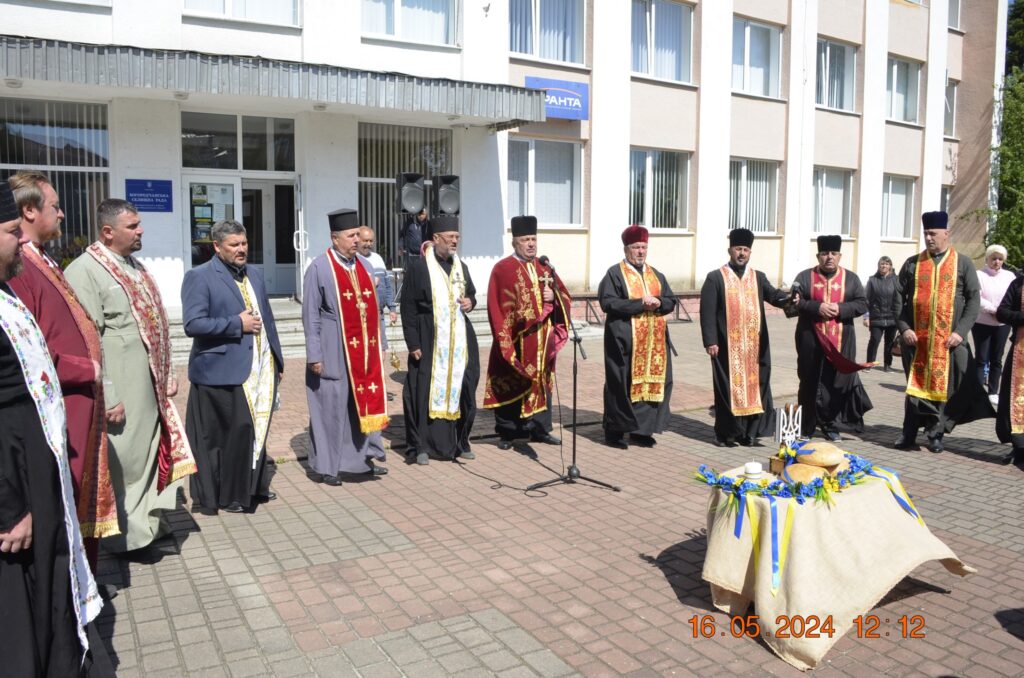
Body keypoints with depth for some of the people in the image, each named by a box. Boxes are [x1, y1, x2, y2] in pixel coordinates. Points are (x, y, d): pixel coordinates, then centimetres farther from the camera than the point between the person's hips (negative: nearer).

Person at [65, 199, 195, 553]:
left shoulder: (136, 267, 12)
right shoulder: (85, 271, -14)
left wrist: (168, 373, 15)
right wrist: (107, 398, -19)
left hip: (150, 387, 8)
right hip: (122, 392, -8)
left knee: (151, 454, 17)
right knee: (122, 462, 3)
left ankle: (149, 521, 32)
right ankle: (125, 534, 19)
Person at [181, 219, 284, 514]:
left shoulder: (254, 275, 15)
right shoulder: (199, 277, -6)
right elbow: (192, 324, -15)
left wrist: (277, 361, 16)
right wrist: (237, 324, -15)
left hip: (260, 369, 6)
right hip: (223, 372, -6)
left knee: (256, 431, 14)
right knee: (234, 432, -2)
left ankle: (253, 487, 29)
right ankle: (227, 496, 14)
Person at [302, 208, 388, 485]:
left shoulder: (364, 267, 11)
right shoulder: (319, 269, -8)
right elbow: (311, 315, -9)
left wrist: (380, 346, 12)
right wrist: (314, 355, -12)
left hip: (364, 351, 6)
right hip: (333, 355, -6)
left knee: (364, 403, 11)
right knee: (330, 407, 3)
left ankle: (363, 457, 25)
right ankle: (324, 466, 16)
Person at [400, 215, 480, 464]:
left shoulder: (460, 266, 10)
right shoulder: (418, 268, -7)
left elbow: (471, 292, 24)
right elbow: (408, 309, -8)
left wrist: (470, 301, -1)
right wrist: (413, 344, -13)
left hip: (459, 339, 5)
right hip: (429, 341, -5)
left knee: (460, 389, 8)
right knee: (425, 391, -1)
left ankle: (459, 442, 21)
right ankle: (421, 446, 11)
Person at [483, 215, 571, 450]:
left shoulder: (544, 268, 13)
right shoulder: (502, 269, -4)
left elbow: (565, 296, 13)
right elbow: (496, 307, -9)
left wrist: (553, 296, -9)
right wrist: (504, 336, -17)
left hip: (541, 340, 5)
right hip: (515, 340, -5)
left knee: (540, 382, 10)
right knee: (510, 385, 1)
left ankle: (540, 429, 20)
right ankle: (506, 432, 11)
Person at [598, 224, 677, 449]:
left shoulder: (656, 275, 16)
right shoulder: (615, 274, -2)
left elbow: (671, 301, 14)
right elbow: (608, 302, -14)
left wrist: (658, 303, -10)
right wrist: (640, 304, -18)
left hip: (654, 340, 6)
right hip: (624, 340, -6)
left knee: (652, 382, 4)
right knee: (621, 384, -2)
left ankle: (640, 429, 15)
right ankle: (615, 431, 8)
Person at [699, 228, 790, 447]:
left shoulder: (758, 277, 13)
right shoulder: (715, 278, 0)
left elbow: (773, 294, -5)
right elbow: (707, 312, -5)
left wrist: (788, 298, -27)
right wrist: (710, 341, -13)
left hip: (755, 345, 4)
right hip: (727, 345, -4)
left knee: (753, 386, 5)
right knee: (728, 387, 0)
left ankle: (750, 431, 13)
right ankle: (726, 433, 8)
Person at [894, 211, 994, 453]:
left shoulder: (962, 263, 5)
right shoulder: (912, 264, 8)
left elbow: (974, 299, 2)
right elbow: (899, 297, 7)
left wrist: (960, 331, -8)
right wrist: (903, 328, -4)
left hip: (949, 340, -1)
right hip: (915, 339, 1)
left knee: (943, 386, 2)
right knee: (915, 385, 3)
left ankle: (936, 434, 13)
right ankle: (909, 435, 8)